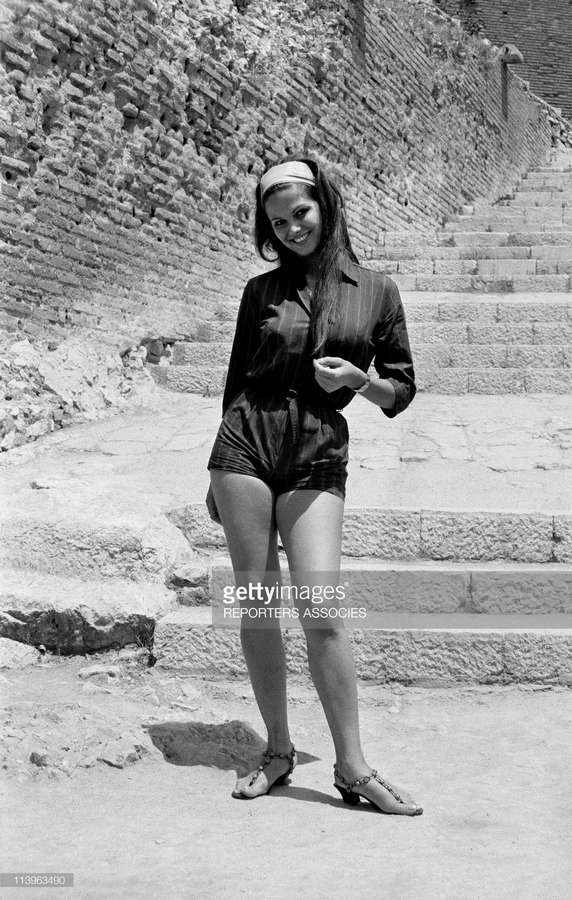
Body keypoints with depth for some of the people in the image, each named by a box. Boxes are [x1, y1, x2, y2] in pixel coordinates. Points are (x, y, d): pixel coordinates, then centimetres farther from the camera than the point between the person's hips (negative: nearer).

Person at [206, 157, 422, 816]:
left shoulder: (376, 291, 7)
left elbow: (402, 389, 11)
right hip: (247, 443, 2)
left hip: (318, 456, -1)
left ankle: (352, 767, 1)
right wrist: (218, 477, 17)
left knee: (320, 609, -10)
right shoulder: (262, 290, 10)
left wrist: (360, 380, -11)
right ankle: (278, 750, 16)